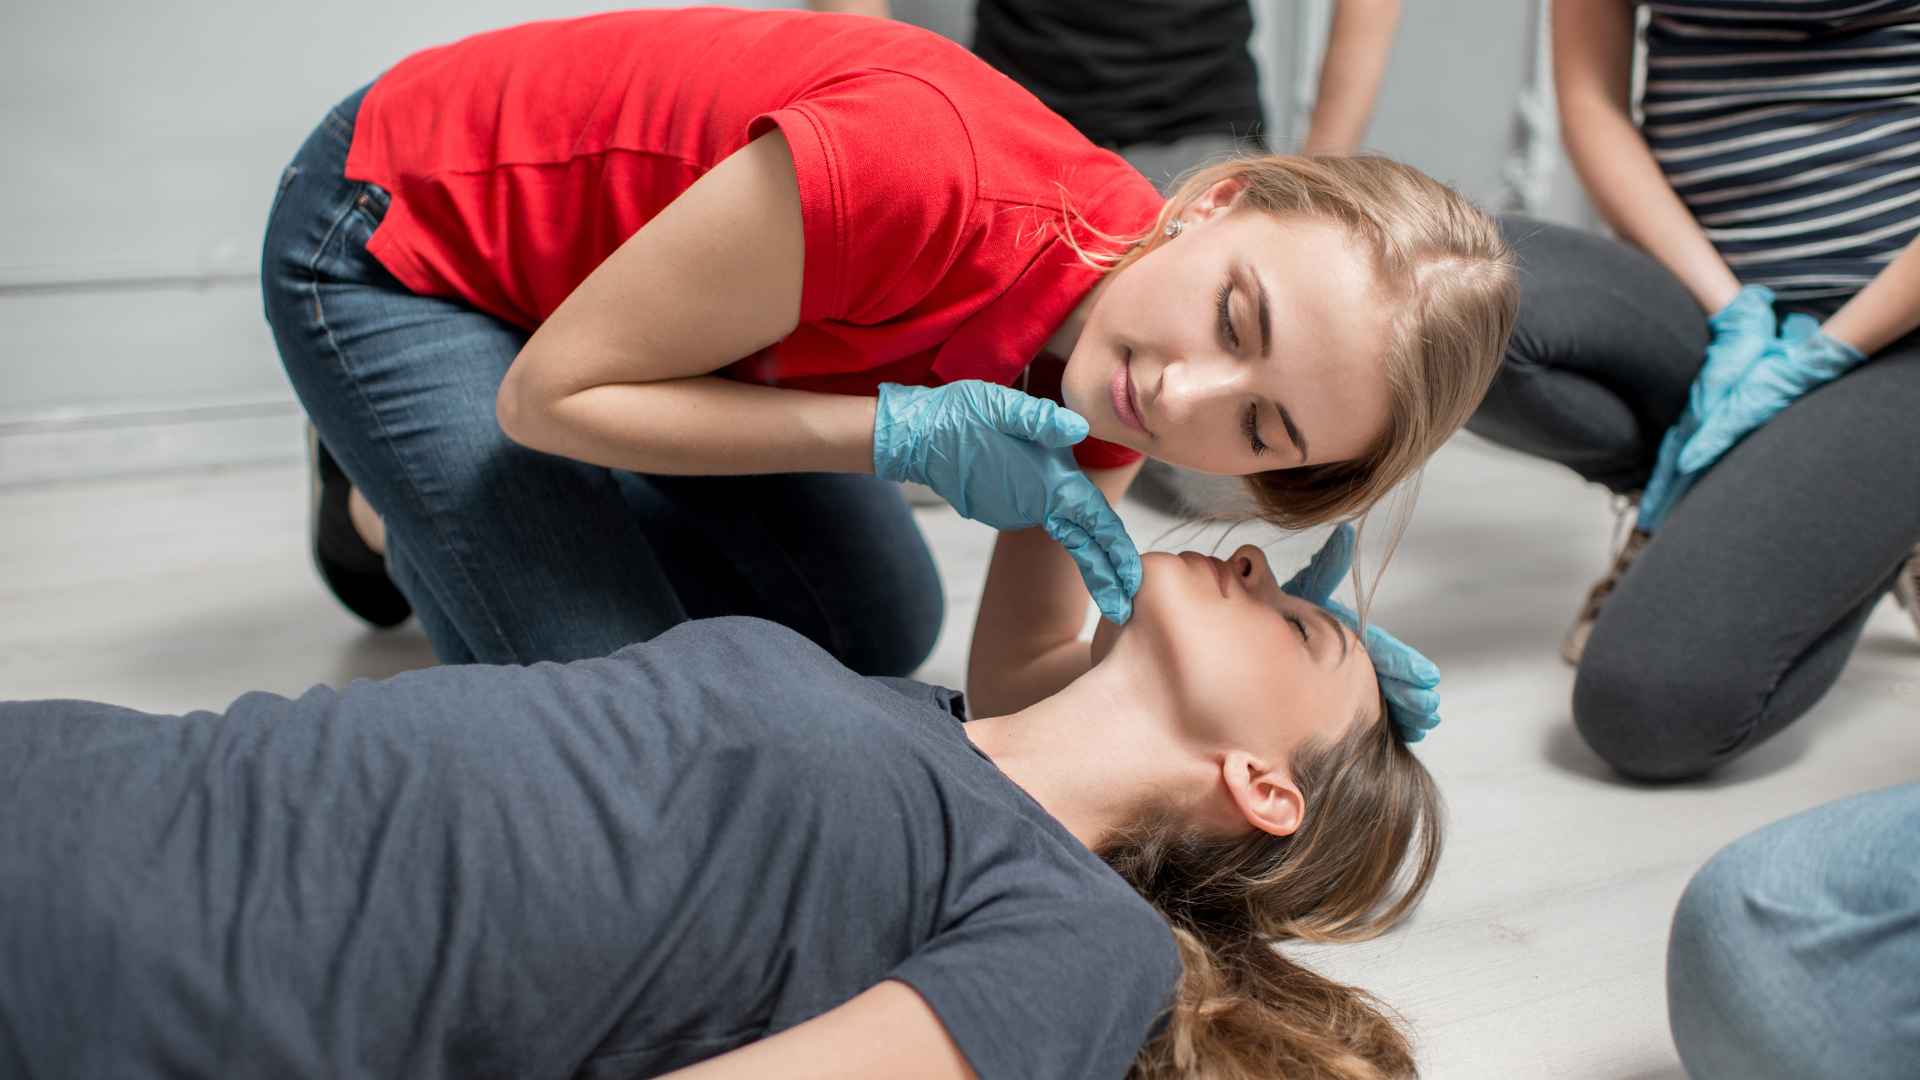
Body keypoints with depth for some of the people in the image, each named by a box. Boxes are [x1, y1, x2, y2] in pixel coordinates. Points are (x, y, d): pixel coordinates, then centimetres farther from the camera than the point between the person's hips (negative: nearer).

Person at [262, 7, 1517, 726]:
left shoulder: (1102, 391, -18)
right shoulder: (912, 171, -41)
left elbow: (1011, 682, -11)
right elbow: (551, 393, -28)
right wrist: (903, 436, -35)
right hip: (403, 239, -6)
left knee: (878, 631, 9)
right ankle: (397, 504, 16)